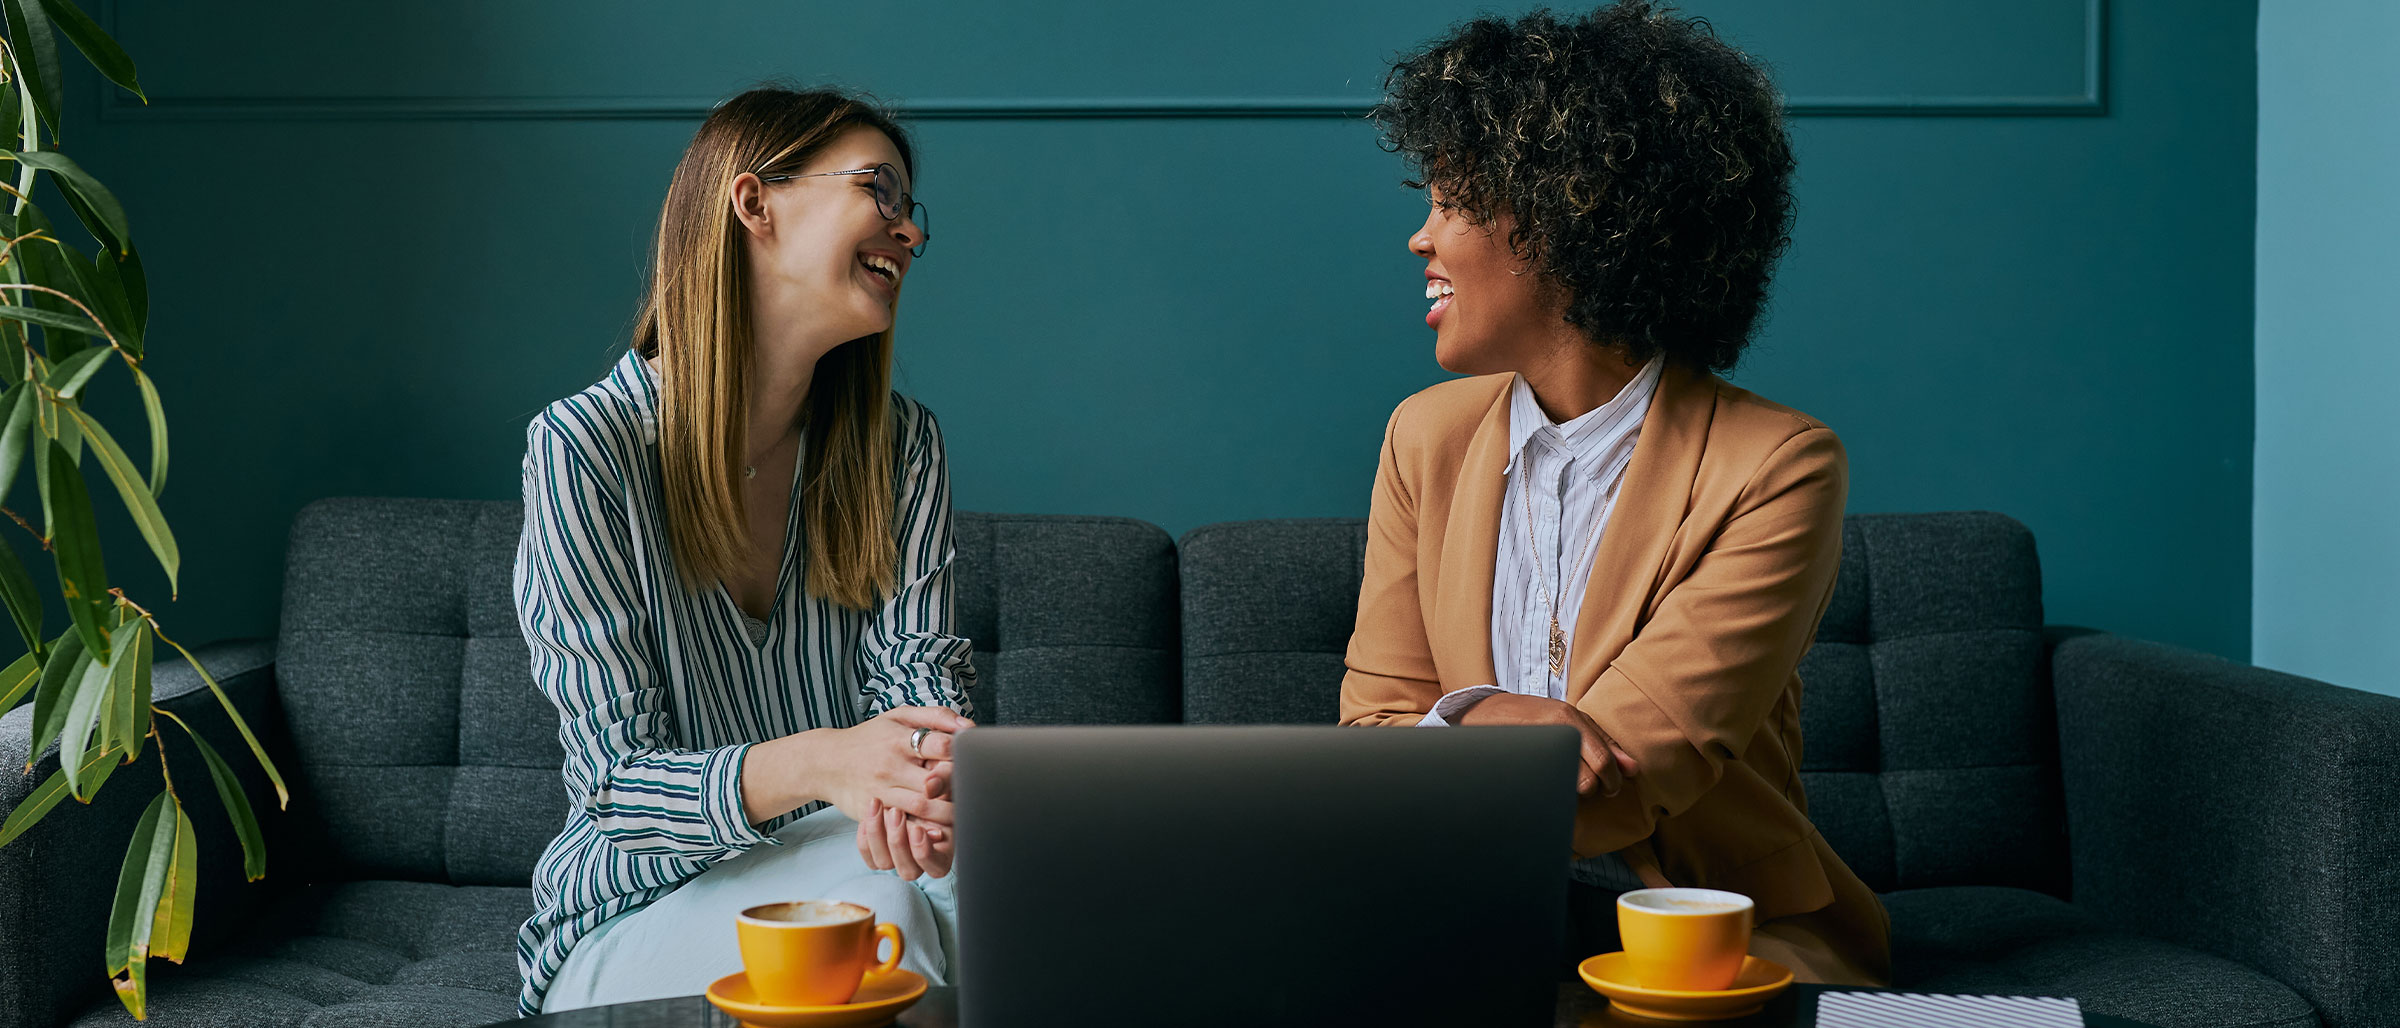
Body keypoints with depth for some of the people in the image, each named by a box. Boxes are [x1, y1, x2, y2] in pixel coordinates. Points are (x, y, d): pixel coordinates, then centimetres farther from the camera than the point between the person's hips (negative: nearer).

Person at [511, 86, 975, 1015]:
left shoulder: (900, 446, 3)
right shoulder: (584, 448, -13)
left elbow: (916, 675, -5)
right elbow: (615, 781, -16)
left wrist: (930, 774, -32)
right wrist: (815, 766, -37)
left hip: (849, 858, 4)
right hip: (644, 912, -4)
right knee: (870, 910, -34)